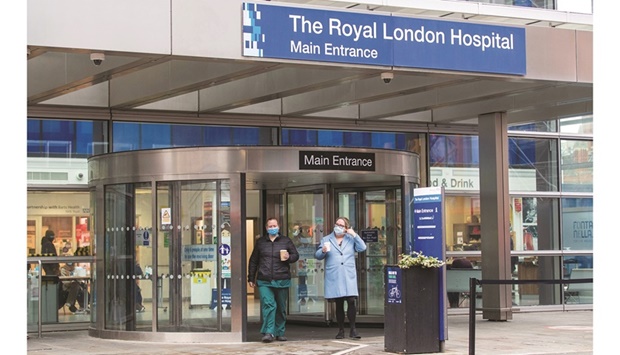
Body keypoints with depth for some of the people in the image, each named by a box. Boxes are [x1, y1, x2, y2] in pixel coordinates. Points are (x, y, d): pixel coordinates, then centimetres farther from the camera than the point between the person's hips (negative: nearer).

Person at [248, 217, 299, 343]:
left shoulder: (286, 241, 9)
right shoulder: (260, 242, 12)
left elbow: (296, 255, 11)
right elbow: (253, 261, 16)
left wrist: (289, 257, -12)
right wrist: (251, 278, 13)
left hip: (282, 281, 1)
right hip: (264, 282, -1)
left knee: (281, 308, 9)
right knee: (268, 305, -16)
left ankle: (279, 333, 20)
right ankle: (268, 332, -17)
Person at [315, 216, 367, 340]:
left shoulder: (351, 239, 14)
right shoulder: (326, 239, 13)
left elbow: (362, 248, 0)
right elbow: (317, 255, 7)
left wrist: (354, 235, -3)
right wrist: (323, 251, -15)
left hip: (349, 276, 0)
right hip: (334, 277, 0)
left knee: (351, 301, -11)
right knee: (339, 304, 3)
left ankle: (353, 330, -6)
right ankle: (341, 331, 11)